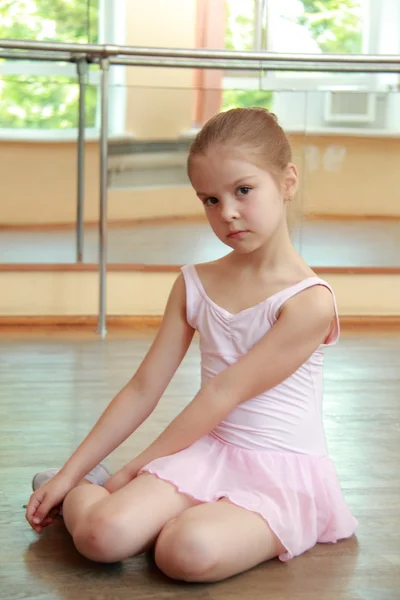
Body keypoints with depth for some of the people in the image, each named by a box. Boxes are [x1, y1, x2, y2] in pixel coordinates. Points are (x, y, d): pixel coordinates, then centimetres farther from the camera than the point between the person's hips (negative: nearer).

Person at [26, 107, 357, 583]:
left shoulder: (310, 300, -14)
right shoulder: (194, 284, 5)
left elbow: (222, 395, -15)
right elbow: (143, 389, 7)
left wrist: (134, 469, -10)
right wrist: (70, 472, 4)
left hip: (282, 472, -3)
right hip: (207, 452, 4)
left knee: (190, 552, -35)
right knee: (102, 534, -25)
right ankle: (77, 491, 7)